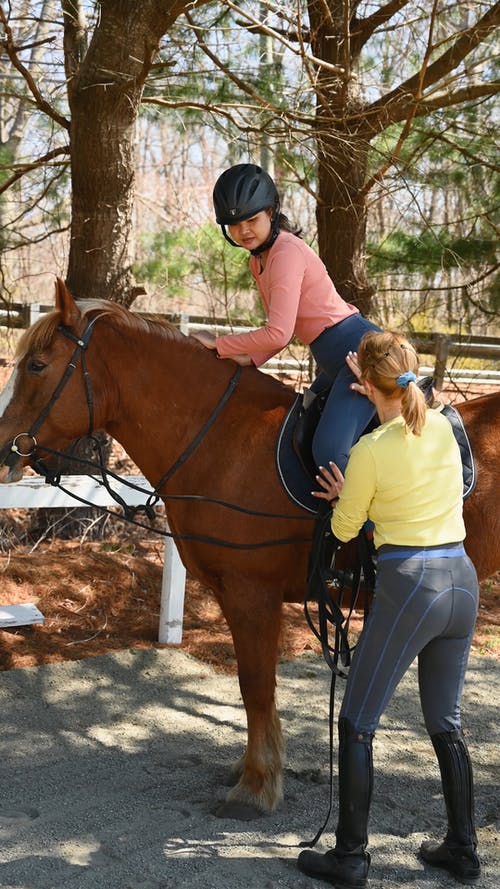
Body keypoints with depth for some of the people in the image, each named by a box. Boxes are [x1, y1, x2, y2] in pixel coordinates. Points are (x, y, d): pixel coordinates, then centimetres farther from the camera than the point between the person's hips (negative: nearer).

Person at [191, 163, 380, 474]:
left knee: (328, 451, -25)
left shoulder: (287, 251, -18)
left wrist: (218, 344, -14)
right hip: (336, 361, 11)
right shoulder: (259, 259, 12)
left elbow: (278, 334, -24)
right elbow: (284, 329, 17)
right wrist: (250, 358, 1)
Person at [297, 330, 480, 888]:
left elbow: (344, 530, 1)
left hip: (408, 587, -7)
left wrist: (343, 497, 20)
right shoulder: (444, 428, 4)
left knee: (356, 724, 7)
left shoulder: (369, 452, -12)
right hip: (462, 580, 7)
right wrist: (385, 393, 22)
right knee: (445, 723, 20)